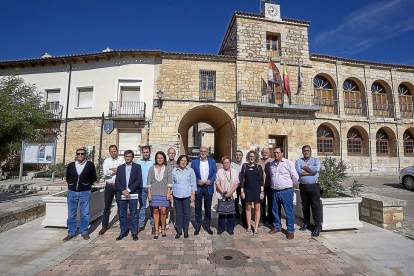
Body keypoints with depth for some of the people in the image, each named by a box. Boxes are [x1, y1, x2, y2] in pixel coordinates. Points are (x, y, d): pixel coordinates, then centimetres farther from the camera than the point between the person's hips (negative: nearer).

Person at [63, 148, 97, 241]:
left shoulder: (90, 165, 0)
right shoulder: (70, 165, 8)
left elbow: (94, 178, 8)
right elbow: (67, 178, 20)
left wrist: (87, 184, 3)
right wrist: (71, 184, 10)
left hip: (85, 192, -2)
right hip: (72, 192, 2)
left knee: (85, 213, 3)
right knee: (71, 214, 8)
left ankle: (84, 232, 17)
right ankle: (71, 232, 22)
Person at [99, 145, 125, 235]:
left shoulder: (122, 160, -1)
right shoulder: (106, 161, 4)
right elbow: (105, 172, -10)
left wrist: (111, 170, -14)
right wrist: (117, 171, -11)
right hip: (109, 186, 2)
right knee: (107, 207, 11)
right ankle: (104, 226, 23)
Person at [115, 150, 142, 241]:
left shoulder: (137, 167, 3)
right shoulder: (120, 168, 12)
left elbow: (138, 180, -5)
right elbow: (117, 181, 6)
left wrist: (129, 190, -11)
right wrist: (123, 191, -9)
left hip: (133, 195, -3)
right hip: (122, 195, 3)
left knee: (133, 215, 5)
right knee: (122, 215, 10)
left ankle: (134, 232, 17)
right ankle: (123, 232, 25)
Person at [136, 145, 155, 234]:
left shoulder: (154, 162, -2)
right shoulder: (138, 162, 7)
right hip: (141, 187, 3)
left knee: (153, 207, 4)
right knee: (142, 207, 12)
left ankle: (153, 225, 14)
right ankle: (141, 225, 22)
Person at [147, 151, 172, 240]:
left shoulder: (167, 169, 3)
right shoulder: (151, 169, 5)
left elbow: (169, 181, 0)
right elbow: (149, 182, 4)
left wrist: (169, 193, -6)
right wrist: (149, 193, -1)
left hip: (164, 193, -1)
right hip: (154, 193, 1)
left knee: (163, 211, 0)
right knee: (155, 211, 5)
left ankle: (163, 229, 21)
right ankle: (156, 231, 17)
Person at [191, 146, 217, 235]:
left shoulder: (212, 162, 5)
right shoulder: (194, 162, 3)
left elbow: (215, 173, 5)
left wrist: (211, 180, -11)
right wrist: (197, 181, -12)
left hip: (208, 188, 1)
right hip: (198, 188, -1)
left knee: (208, 208, 10)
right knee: (198, 208, 7)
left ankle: (207, 225, 26)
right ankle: (197, 226, 22)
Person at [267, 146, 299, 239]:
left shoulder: (288, 163, -7)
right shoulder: (271, 164, 8)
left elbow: (295, 177, -4)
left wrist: (290, 185, 6)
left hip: (286, 191, -5)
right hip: (274, 191, 5)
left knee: (289, 212, 2)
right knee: (276, 211, 16)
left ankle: (290, 230, 17)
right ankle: (277, 227, 33)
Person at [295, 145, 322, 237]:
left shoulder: (316, 160, 4)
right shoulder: (299, 161, 8)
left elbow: (316, 169, -18)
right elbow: (298, 171, -11)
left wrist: (304, 168, -7)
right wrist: (310, 170, -11)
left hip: (313, 186, -2)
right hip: (303, 187, 3)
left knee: (315, 206, -2)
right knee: (305, 206, 14)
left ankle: (318, 227, 9)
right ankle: (306, 223, 29)